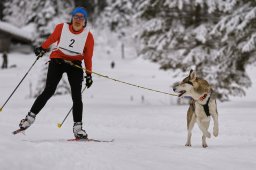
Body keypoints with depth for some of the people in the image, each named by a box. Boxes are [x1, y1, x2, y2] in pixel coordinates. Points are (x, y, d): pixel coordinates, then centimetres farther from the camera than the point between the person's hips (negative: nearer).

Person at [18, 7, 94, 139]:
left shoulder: (88, 36, -2)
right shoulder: (62, 28, -3)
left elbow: (88, 57, 2)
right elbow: (51, 39, 9)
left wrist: (89, 74, 2)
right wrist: (42, 49, -7)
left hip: (75, 64, 1)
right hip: (58, 60, -1)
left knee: (77, 97, -7)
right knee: (48, 91, -9)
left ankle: (77, 127, -2)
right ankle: (31, 116, 3)